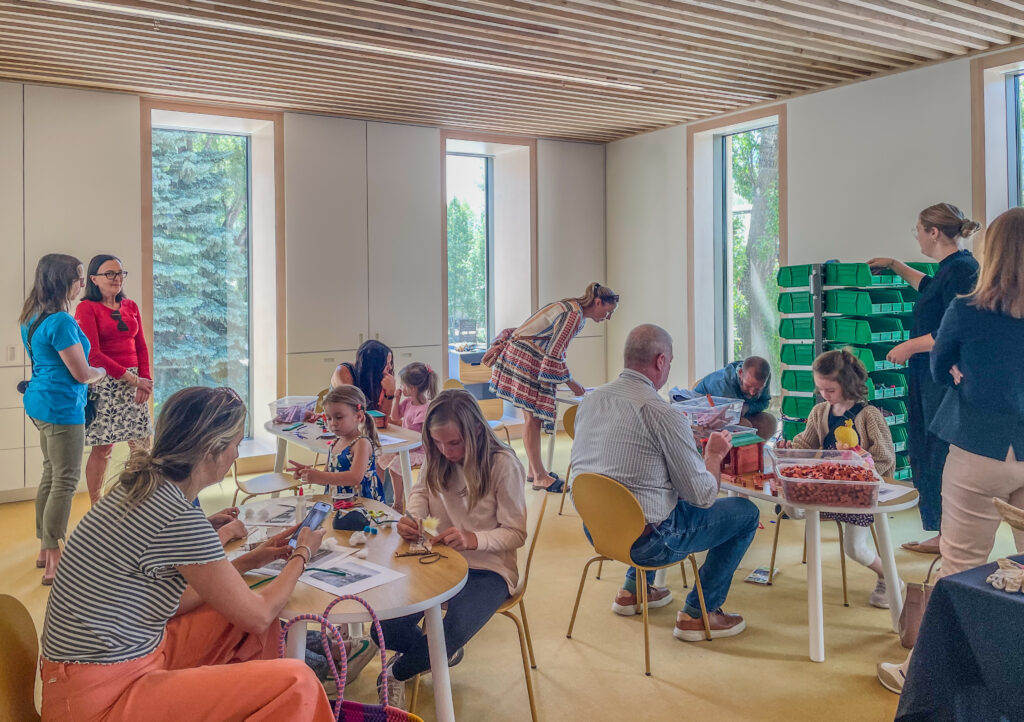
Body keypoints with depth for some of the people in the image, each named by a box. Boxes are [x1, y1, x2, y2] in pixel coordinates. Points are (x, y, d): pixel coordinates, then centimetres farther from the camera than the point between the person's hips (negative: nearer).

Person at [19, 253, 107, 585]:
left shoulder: (32, 318, 9)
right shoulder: (61, 322, -21)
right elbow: (83, 374, -17)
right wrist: (104, 371, 4)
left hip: (40, 402, 10)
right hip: (62, 407, -10)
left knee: (51, 475, 17)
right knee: (65, 482, -3)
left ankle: (45, 550, 27)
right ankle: (54, 564, 1)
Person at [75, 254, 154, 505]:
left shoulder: (130, 306, 13)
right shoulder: (87, 308, -4)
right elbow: (93, 354, -11)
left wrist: (146, 379, -3)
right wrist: (133, 379, -14)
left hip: (133, 383, 5)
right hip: (104, 384, -5)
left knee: (142, 442, 4)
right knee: (102, 447, -1)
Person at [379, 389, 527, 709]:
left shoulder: (503, 464, -20)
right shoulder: (436, 457, -6)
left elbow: (516, 533, -14)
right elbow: (421, 491, 15)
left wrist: (472, 538, -32)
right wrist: (413, 517, -9)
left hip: (487, 568, -4)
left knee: (451, 633, -28)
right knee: (386, 628, -16)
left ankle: (397, 673, 9)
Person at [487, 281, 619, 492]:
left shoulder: (569, 308, 15)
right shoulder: (574, 315, -18)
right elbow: (555, 354, -21)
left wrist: (501, 345, 14)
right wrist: (571, 383, -11)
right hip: (526, 361, -10)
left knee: (534, 417, 12)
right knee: (533, 417, -7)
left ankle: (534, 471, 18)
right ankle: (539, 477, -2)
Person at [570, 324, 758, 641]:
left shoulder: (590, 399, 0)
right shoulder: (661, 413, -21)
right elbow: (703, 495, -15)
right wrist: (714, 454, 5)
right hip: (645, 542, -8)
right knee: (745, 511, 7)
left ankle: (633, 589, 36)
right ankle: (698, 613, 12)